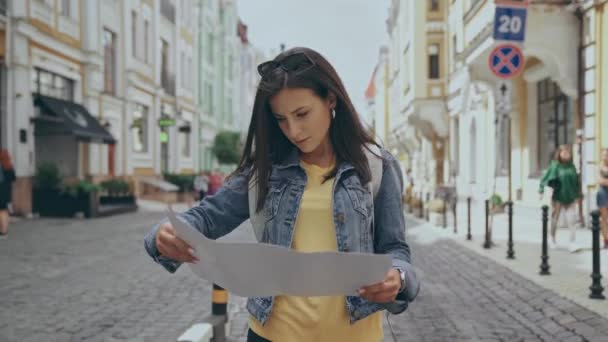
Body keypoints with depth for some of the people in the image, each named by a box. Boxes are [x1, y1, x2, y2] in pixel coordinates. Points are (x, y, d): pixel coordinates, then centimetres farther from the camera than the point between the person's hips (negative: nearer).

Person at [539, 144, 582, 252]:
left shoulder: (571, 166, 4)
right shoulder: (555, 166, -6)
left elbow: (576, 181, 11)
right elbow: (546, 178, -6)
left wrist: (577, 195, 11)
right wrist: (542, 191, -14)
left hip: (570, 197, 2)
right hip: (558, 197, -2)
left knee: (572, 220, -7)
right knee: (555, 218, 10)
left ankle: (572, 243, -7)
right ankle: (553, 239, 29)